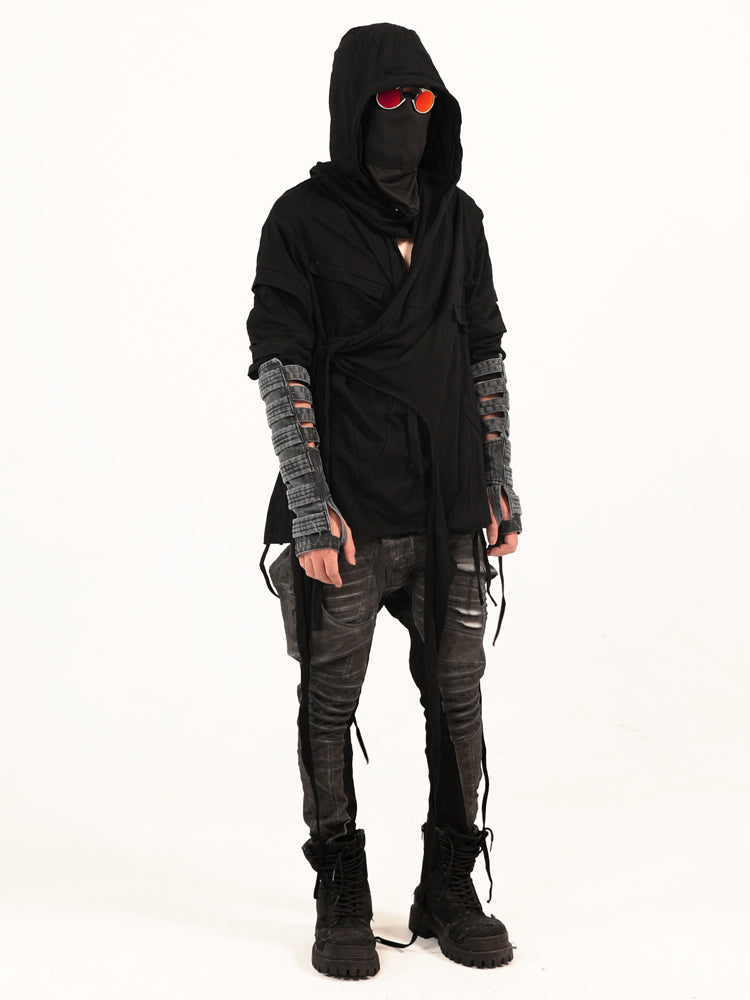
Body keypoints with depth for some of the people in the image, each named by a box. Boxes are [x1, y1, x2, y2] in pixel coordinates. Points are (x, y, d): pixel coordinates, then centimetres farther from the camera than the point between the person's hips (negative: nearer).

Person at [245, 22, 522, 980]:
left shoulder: (458, 217, 10)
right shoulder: (301, 220, -3)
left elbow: (486, 357, 14)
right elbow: (280, 370, -7)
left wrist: (499, 483, 9)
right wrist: (309, 507, -14)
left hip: (450, 510, 4)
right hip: (346, 516, -4)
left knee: (458, 701, 8)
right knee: (329, 707, 5)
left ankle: (450, 891, 23)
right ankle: (341, 903, 20)